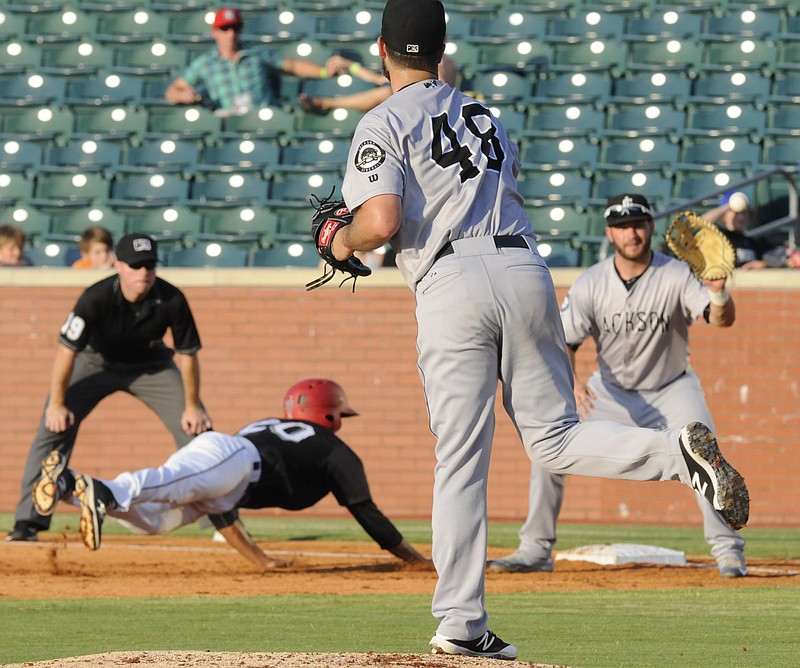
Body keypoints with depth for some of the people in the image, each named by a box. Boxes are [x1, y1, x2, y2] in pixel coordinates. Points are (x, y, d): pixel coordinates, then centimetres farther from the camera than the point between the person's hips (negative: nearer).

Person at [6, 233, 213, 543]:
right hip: (96, 362, -2)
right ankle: (29, 521, -15)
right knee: (54, 427, -18)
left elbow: (187, 354, -15)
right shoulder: (96, 298, -33)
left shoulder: (171, 300, -28)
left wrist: (192, 407, -9)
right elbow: (67, 349, -25)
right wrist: (57, 404, -22)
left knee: (197, 429, -7)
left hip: (151, 365, 2)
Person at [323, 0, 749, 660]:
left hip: (453, 280, -4)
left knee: (461, 461, -2)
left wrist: (346, 240, 13)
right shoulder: (485, 117, 25)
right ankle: (679, 450, -17)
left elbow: (382, 223, -11)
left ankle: (461, 623, -4)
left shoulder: (384, 124, 4)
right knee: (553, 438, 9)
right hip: (525, 268, 4)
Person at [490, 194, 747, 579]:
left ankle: (728, 549, -12)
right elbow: (562, 341, -15)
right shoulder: (591, 284, -13)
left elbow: (723, 319, -32)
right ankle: (536, 550, 1)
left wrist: (718, 291, -56)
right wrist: (569, 380, -36)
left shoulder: (675, 276, -20)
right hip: (612, 391, 2)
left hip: (672, 388, -2)